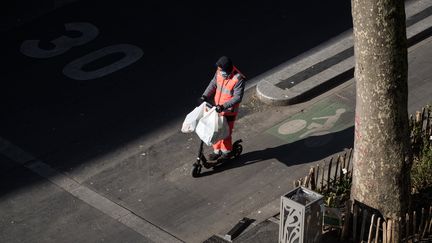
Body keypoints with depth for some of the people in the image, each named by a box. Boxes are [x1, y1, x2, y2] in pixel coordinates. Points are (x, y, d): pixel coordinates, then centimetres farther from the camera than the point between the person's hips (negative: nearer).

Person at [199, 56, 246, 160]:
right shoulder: (219, 73, -9)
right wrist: (205, 96, -5)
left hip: (229, 111, -6)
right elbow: (213, 84, 7)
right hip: (217, 108, 6)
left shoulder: (238, 79, -28)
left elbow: (237, 97, -27)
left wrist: (223, 106, -35)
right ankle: (217, 151, 36)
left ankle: (226, 153, 31)